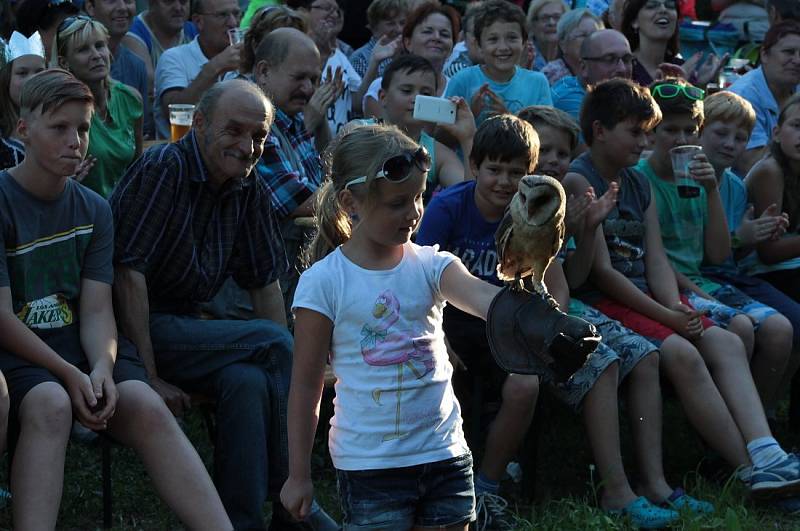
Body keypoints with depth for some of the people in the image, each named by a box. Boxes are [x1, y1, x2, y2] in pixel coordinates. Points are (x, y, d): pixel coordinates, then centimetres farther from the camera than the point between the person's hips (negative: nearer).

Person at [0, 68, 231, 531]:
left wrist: (102, 368, -18)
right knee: (51, 405, -36)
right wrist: (69, 375, -19)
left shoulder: (94, 210, 11)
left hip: (80, 345, 4)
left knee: (147, 407, -22)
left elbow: (96, 310, 3)